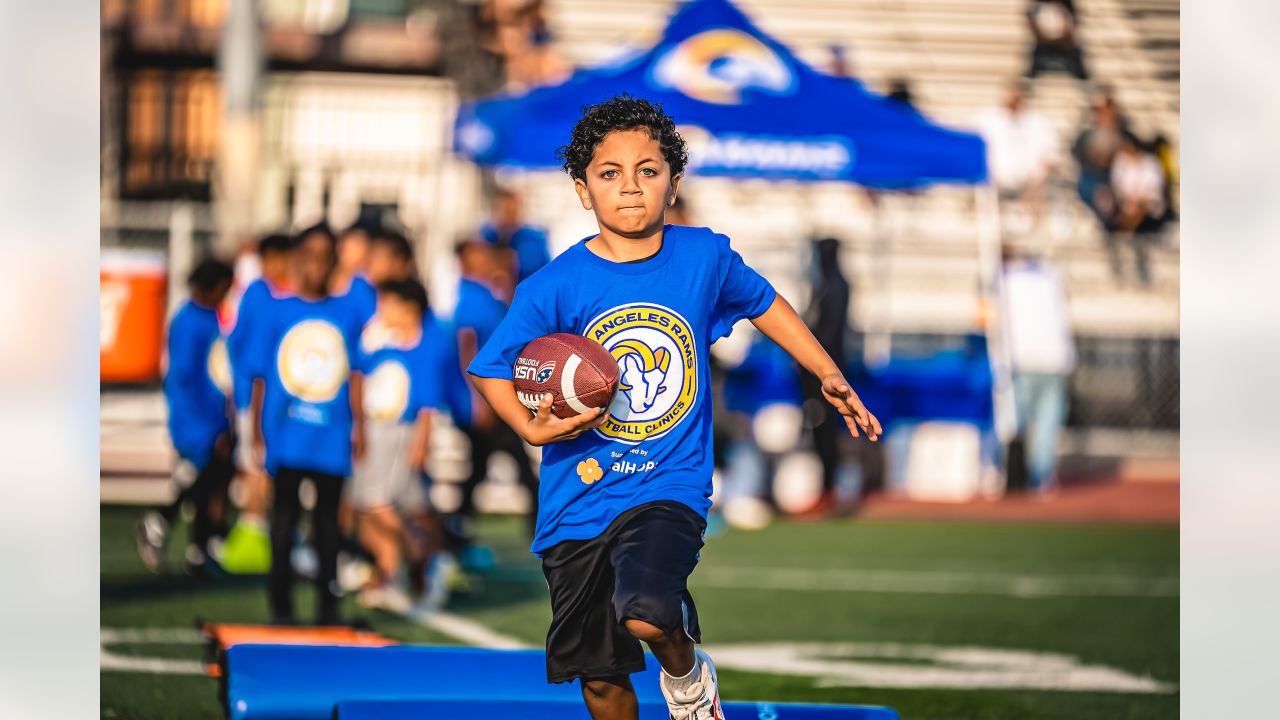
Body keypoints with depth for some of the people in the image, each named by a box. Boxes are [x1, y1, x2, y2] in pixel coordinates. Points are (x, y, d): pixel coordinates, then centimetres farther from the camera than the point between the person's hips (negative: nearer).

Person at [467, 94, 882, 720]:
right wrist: (532, 428, -14)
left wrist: (829, 375, 16)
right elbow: (490, 368, 3)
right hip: (578, 499, 1)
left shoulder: (705, 257, -3)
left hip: (670, 486, -1)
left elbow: (764, 304, 18)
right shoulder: (555, 287, -8)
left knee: (647, 612, -29)